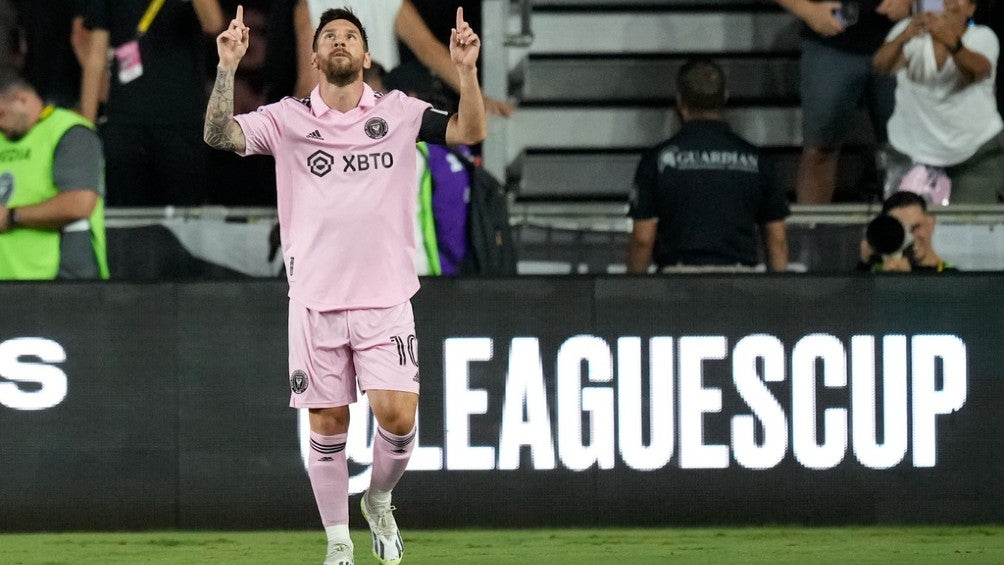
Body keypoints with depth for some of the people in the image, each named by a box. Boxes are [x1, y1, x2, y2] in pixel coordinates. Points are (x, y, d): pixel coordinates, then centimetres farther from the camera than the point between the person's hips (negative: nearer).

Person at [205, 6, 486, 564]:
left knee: (398, 416, -11)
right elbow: (220, 135, -9)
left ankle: (379, 500, 19)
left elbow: (470, 132, -5)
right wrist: (227, 68, -23)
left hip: (386, 298, 0)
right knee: (328, 427, 3)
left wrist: (467, 72, -21)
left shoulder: (398, 112, 4)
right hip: (316, 300, 0)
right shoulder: (288, 118, 3)